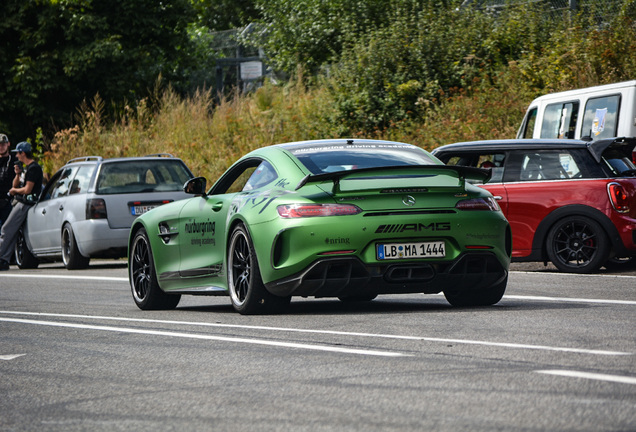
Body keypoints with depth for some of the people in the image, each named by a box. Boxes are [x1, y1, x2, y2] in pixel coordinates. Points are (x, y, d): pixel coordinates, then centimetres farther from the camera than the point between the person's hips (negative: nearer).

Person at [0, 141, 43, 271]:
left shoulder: (33, 168, -13)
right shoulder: (27, 168, 20)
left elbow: (27, 189, -19)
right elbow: (15, 185, 22)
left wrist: (14, 190, -1)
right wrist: (18, 174, 3)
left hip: (25, 204, -10)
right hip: (20, 203, 10)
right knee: (12, 233, 5)